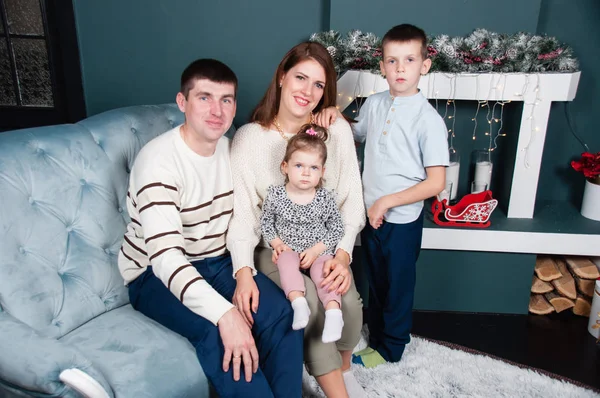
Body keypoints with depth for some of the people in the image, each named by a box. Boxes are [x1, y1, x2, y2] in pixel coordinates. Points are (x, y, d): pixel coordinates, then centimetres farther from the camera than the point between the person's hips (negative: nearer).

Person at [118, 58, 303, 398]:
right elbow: (165, 256, -32)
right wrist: (225, 313, -42)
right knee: (217, 331, -31)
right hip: (156, 274, -5)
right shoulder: (158, 161, -23)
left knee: (282, 313, -16)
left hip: (218, 262, 6)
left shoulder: (232, 149, 0)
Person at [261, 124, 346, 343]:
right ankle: (298, 302, -39)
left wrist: (316, 250, -10)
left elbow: (337, 229, 0)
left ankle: (333, 311, -34)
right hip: (288, 249, 0)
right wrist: (277, 243, -6)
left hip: (318, 251, 0)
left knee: (323, 271, -27)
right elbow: (266, 221, 9)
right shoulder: (275, 194, -4)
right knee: (287, 262, -30)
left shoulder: (325, 198, -5)